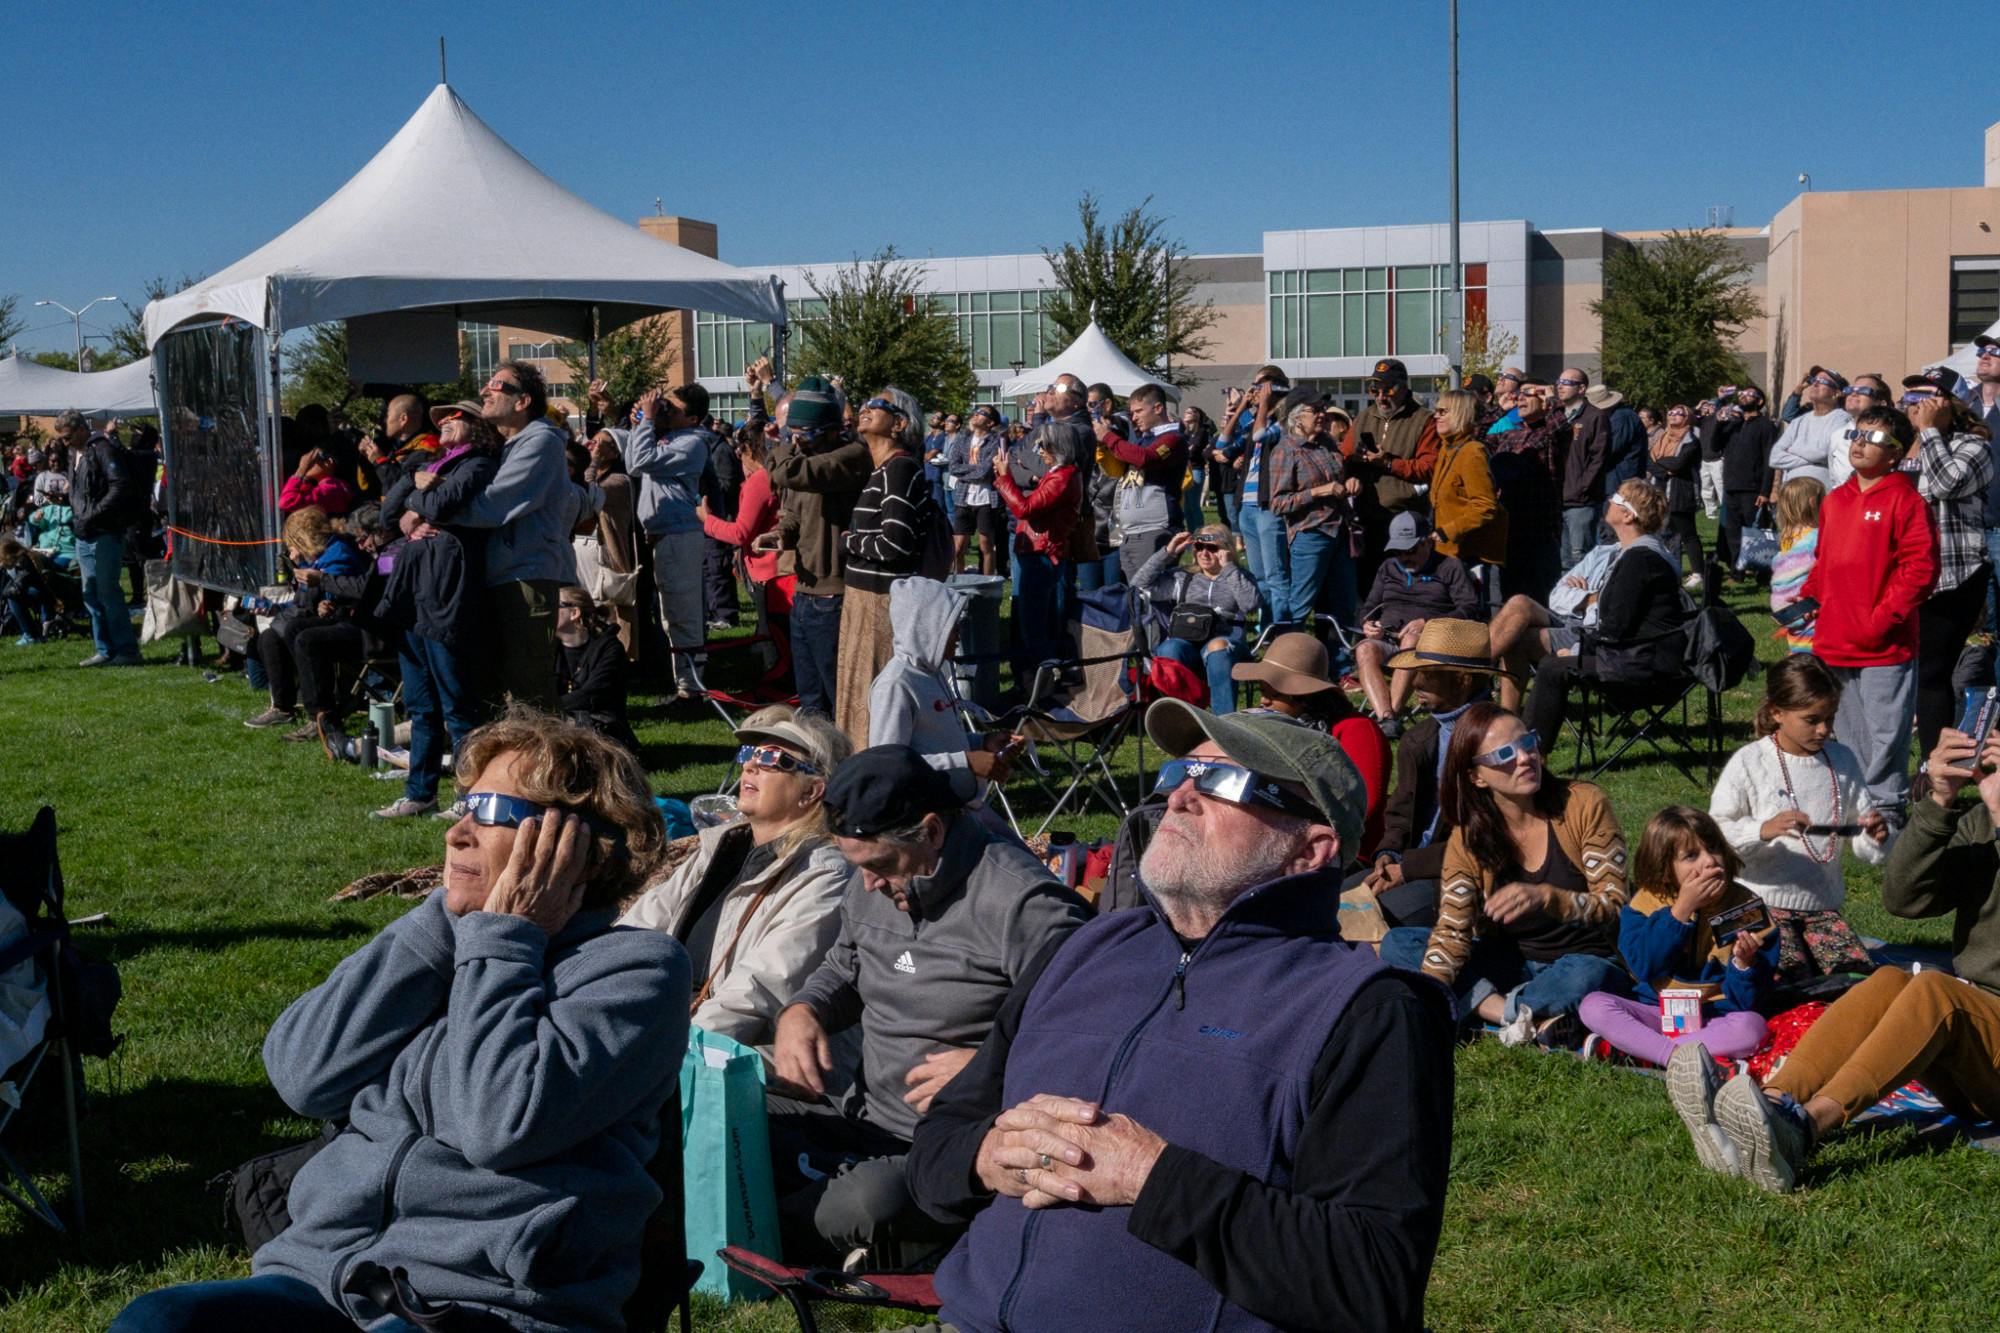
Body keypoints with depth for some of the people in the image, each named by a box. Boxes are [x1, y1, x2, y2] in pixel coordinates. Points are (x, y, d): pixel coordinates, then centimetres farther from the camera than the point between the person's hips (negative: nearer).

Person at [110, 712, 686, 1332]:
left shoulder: (634, 967, 0)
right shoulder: (443, 944, 18)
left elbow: (503, 1123, -15)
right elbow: (301, 1074, 2)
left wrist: (504, 937, -4)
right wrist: (447, 916, 2)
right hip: (322, 1275, 6)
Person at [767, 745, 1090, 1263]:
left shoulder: (1023, 904, -18)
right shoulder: (875, 884, 10)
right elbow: (842, 970, 28)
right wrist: (801, 1011, 5)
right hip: (866, 1119, 8)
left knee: (874, 1201, -38)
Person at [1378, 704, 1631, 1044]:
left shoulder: (1584, 805, -11)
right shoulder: (1468, 839, -4)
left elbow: (1615, 905, -15)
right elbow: (1452, 933, -11)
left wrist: (1546, 897, -35)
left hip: (1587, 961, -4)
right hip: (1514, 963, 4)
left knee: (1584, 976, -40)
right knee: (1397, 943, -14)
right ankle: (1535, 1019, -26)